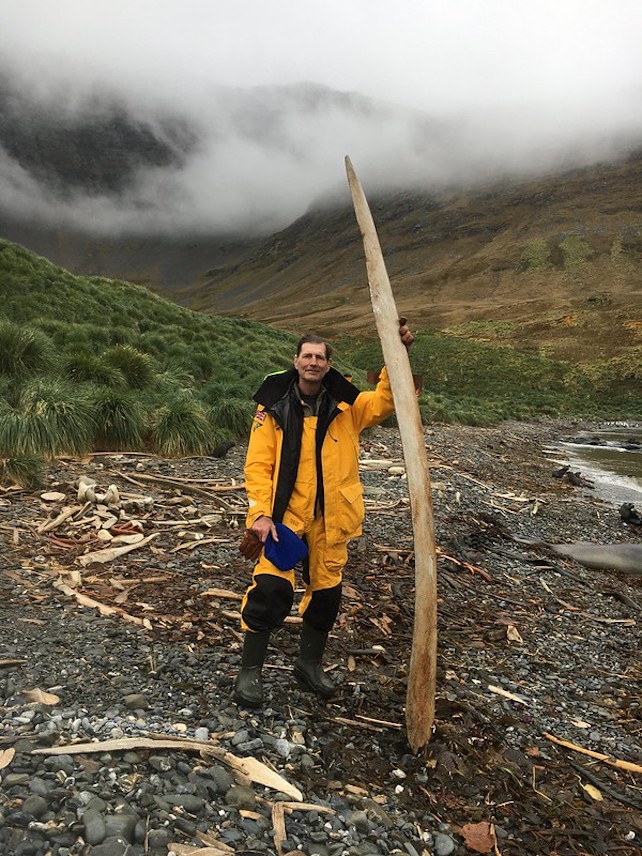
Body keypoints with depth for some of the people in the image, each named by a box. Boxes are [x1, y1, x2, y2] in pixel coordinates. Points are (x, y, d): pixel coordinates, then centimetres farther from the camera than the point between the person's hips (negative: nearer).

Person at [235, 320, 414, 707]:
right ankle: (250, 670, 10)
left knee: (326, 591, 14)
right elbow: (258, 464, -6)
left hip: (331, 517, 3)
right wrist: (261, 513, -16)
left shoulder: (345, 404, 3)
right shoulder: (274, 406, -4)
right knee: (272, 588, -12)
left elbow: (385, 401, -7)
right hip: (284, 513, -3)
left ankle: (310, 663, 37)